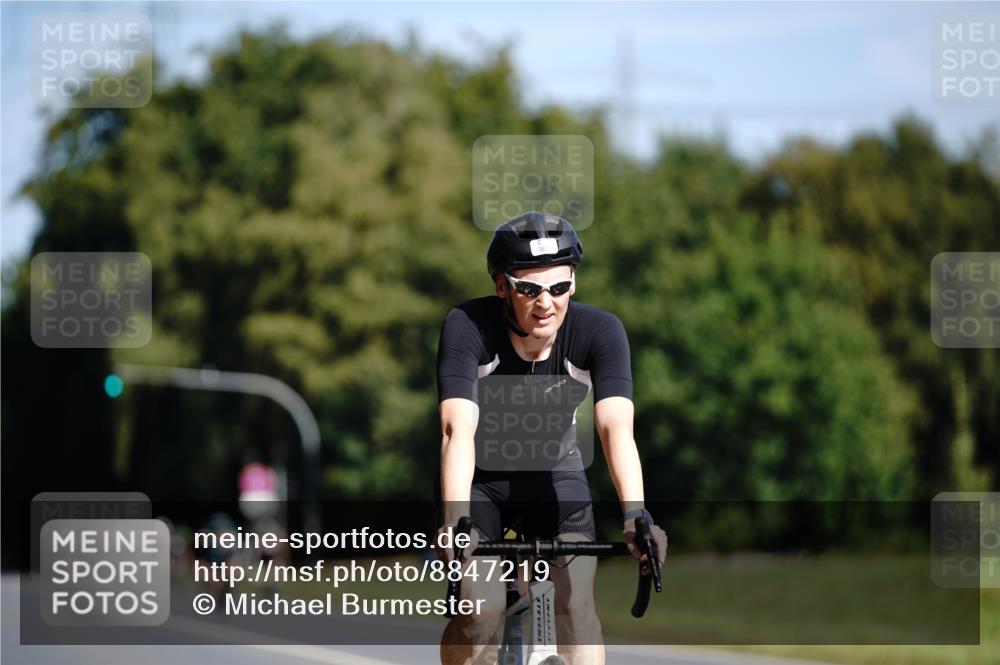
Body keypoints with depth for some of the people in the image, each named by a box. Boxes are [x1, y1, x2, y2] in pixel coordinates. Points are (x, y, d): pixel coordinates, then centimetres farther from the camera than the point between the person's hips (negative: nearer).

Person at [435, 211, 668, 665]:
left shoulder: (599, 331, -24)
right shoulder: (467, 327, -28)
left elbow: (615, 427, -34)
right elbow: (458, 428, -38)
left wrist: (635, 515, -50)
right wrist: (454, 521, -52)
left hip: (555, 475, 1)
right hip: (479, 478, -1)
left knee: (576, 604, -18)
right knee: (479, 612, -18)